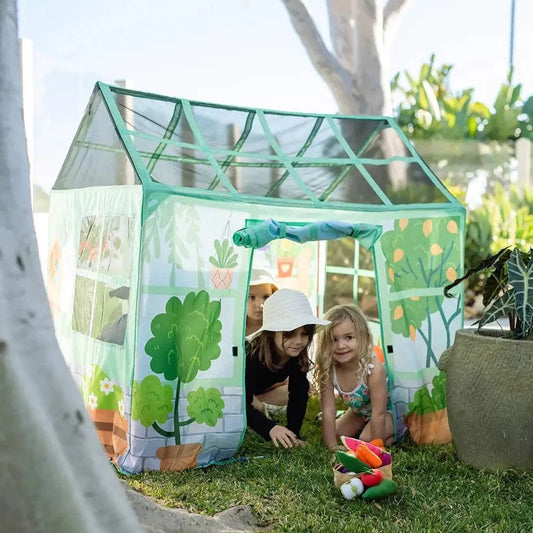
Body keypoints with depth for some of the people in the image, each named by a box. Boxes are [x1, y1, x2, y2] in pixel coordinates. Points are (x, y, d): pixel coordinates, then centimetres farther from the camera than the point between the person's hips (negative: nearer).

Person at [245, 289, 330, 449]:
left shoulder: (299, 357, -26)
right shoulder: (251, 356, -43)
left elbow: (297, 395, -19)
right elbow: (242, 404, -41)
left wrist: (293, 435, -24)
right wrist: (270, 428, -55)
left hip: (258, 387, 6)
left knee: (303, 389, -5)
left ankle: (255, 405, 8)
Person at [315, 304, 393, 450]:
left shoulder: (374, 368, -39)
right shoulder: (327, 369, -26)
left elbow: (379, 413, -33)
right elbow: (328, 411, -22)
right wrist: (332, 448, -24)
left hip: (388, 409, -6)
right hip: (359, 410, 6)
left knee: (367, 438, -22)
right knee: (337, 433, 1)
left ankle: (396, 433, 4)